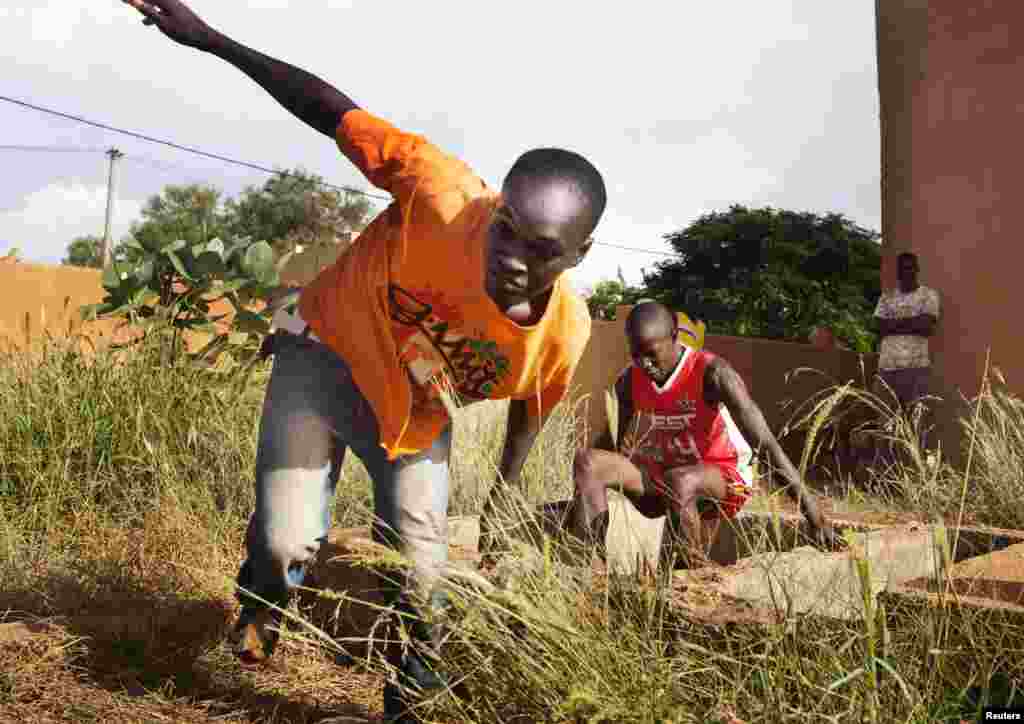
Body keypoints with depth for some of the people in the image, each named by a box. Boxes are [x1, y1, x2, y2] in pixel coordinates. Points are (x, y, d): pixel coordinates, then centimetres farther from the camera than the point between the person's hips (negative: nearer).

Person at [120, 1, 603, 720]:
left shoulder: (565, 334, -26)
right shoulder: (443, 196, -36)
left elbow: (529, 408, -4)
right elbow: (338, 113, -26)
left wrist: (502, 495, 7)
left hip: (417, 410, 2)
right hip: (328, 351, -1)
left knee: (420, 564, 1)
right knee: (286, 543, -9)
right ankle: (263, 603, 31)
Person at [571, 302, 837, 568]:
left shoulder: (711, 372, -20)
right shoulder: (629, 381, -3)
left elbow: (767, 445, -24)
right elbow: (612, 445, 11)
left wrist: (814, 516, -27)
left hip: (724, 479, -5)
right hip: (665, 478, 5)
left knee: (679, 481, -40)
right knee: (588, 462, -19)